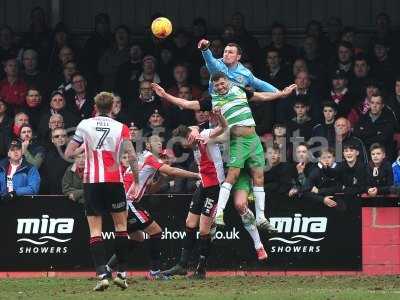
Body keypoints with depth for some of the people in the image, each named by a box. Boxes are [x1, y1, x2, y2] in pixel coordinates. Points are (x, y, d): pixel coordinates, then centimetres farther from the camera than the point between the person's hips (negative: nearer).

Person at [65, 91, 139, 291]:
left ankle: (102, 274, -13)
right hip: (114, 181, 0)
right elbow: (132, 156, -7)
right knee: (120, 224, 15)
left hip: (91, 182, 0)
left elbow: (68, 154, 4)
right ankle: (122, 273, 11)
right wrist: (136, 179, 5)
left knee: (95, 229, 2)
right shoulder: (121, 128, 2)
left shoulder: (84, 125, 3)